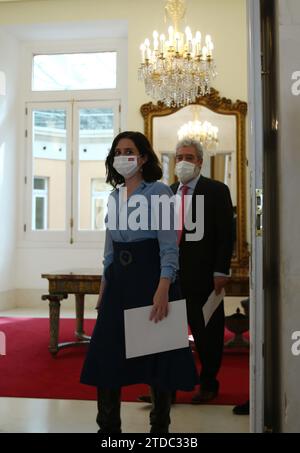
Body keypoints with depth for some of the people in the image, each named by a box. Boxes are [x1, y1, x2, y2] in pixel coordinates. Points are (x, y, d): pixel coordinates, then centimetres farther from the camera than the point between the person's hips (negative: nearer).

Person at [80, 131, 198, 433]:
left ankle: (160, 425, 22)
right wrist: (104, 288, 14)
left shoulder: (159, 192, -8)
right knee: (107, 351, 7)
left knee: (156, 350, 4)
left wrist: (163, 290, -26)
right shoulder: (115, 195, 12)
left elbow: (169, 247, -15)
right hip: (120, 278, 7)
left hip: (152, 275, -6)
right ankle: (108, 425, 22)